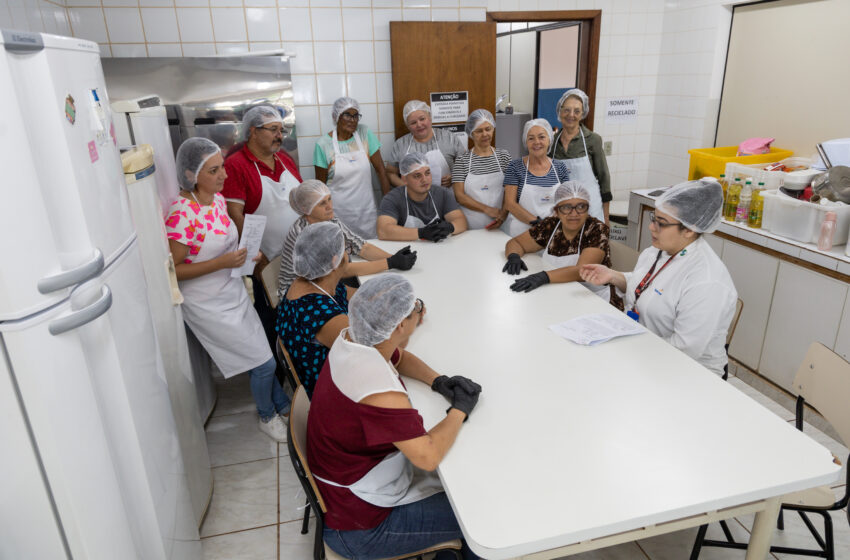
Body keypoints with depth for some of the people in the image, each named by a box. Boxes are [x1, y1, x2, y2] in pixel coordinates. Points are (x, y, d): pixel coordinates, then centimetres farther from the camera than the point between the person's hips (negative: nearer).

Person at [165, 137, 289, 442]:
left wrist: (246, 252, -3)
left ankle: (282, 405, 38)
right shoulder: (182, 213, -25)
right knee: (264, 362, 1)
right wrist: (222, 262, -27)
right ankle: (267, 417, 27)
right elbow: (172, 271, -21)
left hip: (234, 293, 7)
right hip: (208, 305, -7)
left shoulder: (217, 198, 0)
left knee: (261, 356, 17)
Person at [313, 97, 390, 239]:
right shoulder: (323, 144, -5)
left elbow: (380, 169, 0)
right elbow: (320, 183, 1)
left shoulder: (364, 133, -1)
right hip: (338, 212, -2)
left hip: (367, 210, 2)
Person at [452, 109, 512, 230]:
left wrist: (504, 212, -17)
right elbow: (459, 195, -6)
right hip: (469, 227, -1)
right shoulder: (462, 160, 0)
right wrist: (487, 209, -16)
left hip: (499, 226, 1)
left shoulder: (504, 156, 5)